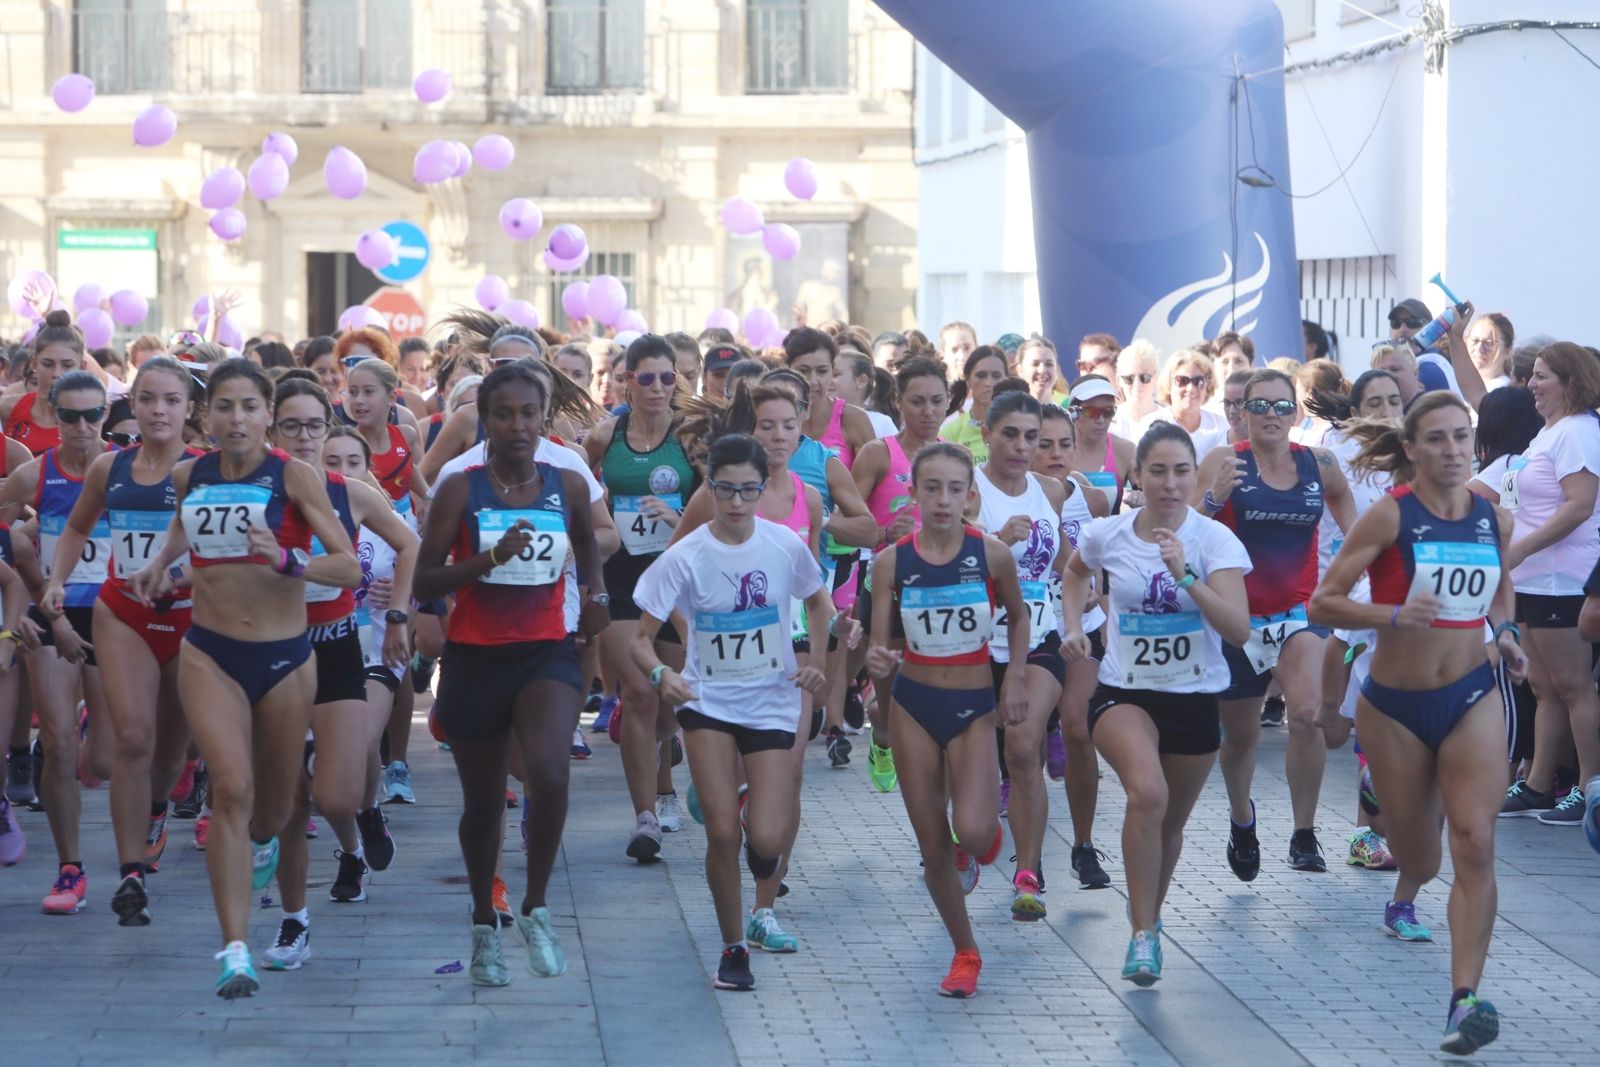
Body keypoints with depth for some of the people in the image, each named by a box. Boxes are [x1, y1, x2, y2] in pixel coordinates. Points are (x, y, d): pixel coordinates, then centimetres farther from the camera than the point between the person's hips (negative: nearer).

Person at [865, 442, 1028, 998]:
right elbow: (882, 644, -3)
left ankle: (988, 833, 18)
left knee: (971, 832, -20)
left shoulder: (991, 554, -9)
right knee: (933, 846, 6)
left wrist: (1016, 678, 0)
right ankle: (965, 953, 24)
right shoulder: (892, 561, -7)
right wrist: (878, 662, -26)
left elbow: (1019, 617, 10)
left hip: (974, 707, -1)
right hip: (913, 705, 2)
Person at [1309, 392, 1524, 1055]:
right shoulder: (1392, 515, -11)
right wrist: (1394, 615, -27)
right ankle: (1405, 895, 52)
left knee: (1475, 842, -17)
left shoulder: (1494, 519, 1)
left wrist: (1506, 633, 5)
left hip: (1472, 698, 2)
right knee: (1419, 856, 12)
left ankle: (1465, 999, -19)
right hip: (1395, 704, -2)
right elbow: (1322, 603, -13)